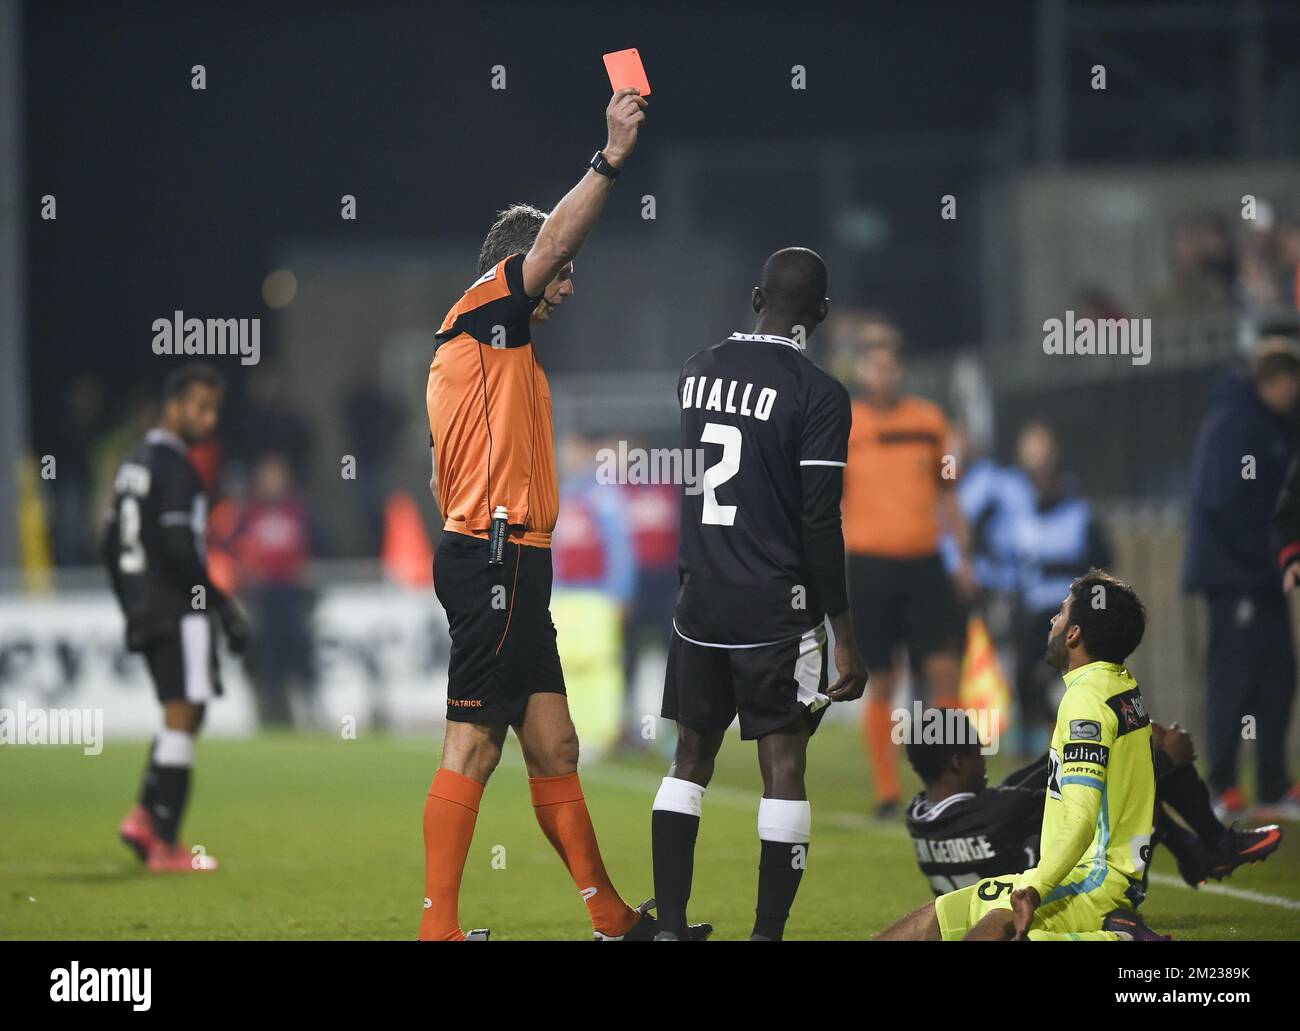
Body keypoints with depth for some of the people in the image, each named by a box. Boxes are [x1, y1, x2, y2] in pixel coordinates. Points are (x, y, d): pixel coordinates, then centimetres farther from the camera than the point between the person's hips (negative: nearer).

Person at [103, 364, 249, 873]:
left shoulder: (133, 463, 15)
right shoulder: (175, 468, -14)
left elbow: (111, 545, 19)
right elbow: (179, 549, -22)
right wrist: (227, 608, -16)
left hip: (145, 615, 9)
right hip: (179, 610, -9)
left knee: (181, 715, 18)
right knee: (183, 715, -6)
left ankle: (145, 813, 5)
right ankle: (166, 846, -6)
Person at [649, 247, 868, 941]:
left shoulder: (697, 370, 6)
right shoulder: (818, 394, -12)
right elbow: (821, 525, -14)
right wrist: (845, 638, -9)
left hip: (698, 601, 5)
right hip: (777, 610, -5)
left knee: (691, 757, 13)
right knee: (784, 767, -1)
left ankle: (669, 926, 12)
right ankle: (767, 932, -5)